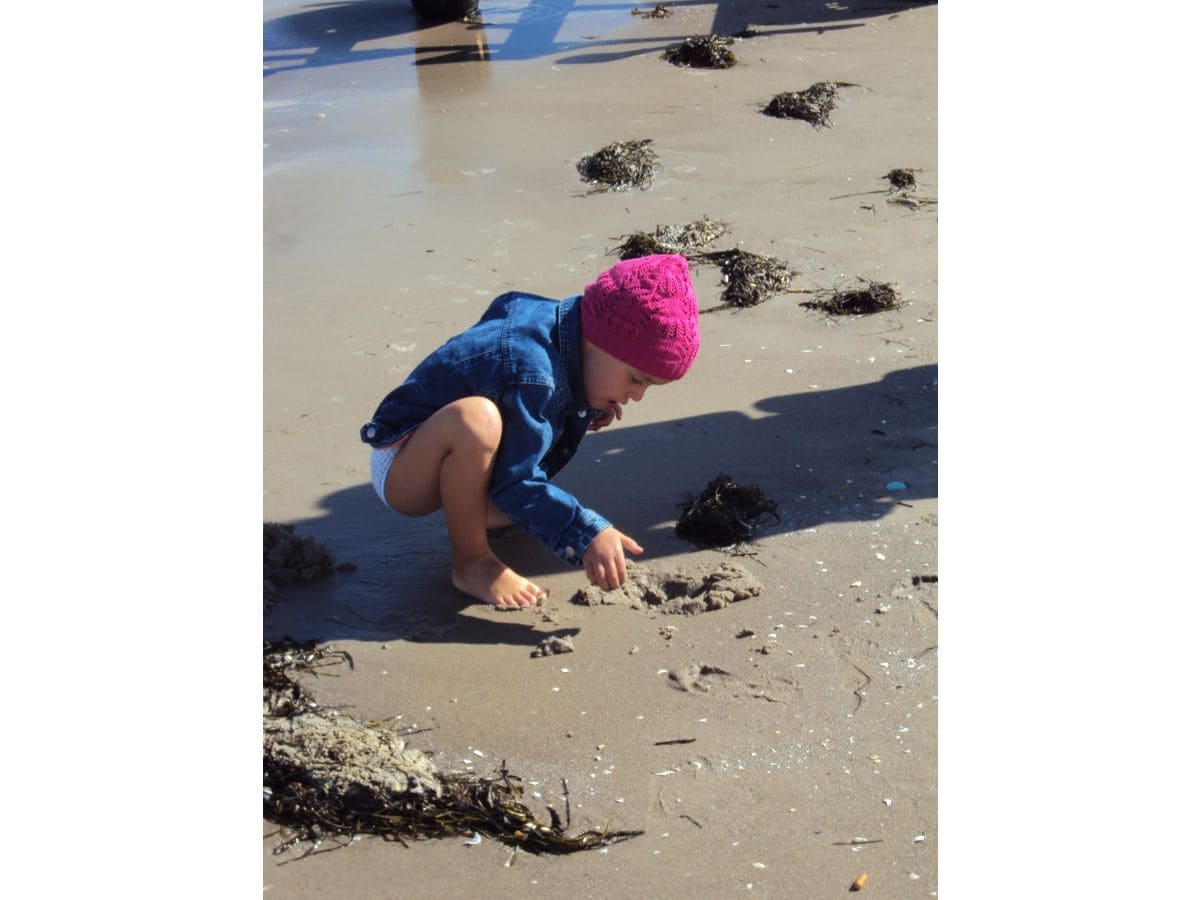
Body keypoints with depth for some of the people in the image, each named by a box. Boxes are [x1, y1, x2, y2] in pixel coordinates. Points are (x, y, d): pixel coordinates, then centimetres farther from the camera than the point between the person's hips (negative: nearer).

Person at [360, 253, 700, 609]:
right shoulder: (532, 378, -34)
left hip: (440, 460, 10)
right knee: (474, 418, -42)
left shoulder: (559, 316, -6)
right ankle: (470, 564, -22)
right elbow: (514, 483, -30)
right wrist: (587, 534, -37)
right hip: (400, 468, -10)